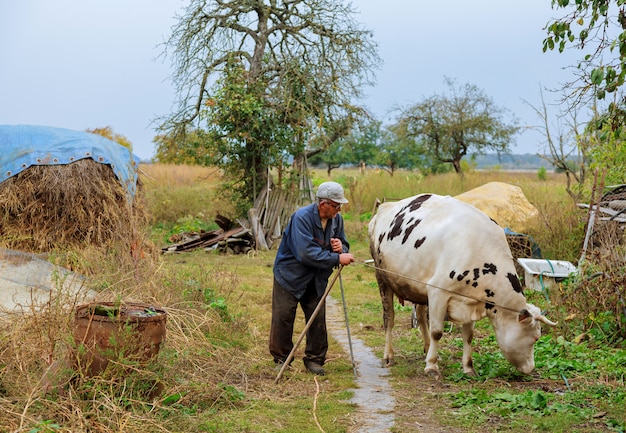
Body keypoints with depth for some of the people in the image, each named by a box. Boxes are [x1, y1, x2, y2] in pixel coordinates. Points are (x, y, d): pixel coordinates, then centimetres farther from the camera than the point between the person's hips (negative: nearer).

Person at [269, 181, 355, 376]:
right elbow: (306, 253, -34)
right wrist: (336, 258, -34)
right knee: (283, 318, 2)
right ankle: (281, 359, 18)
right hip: (289, 274, -5)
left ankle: (314, 359, 18)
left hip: (316, 280, 5)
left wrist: (341, 248, -20)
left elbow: (344, 246, 6)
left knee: (318, 319, 4)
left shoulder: (336, 219, -5)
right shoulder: (302, 218, -26)